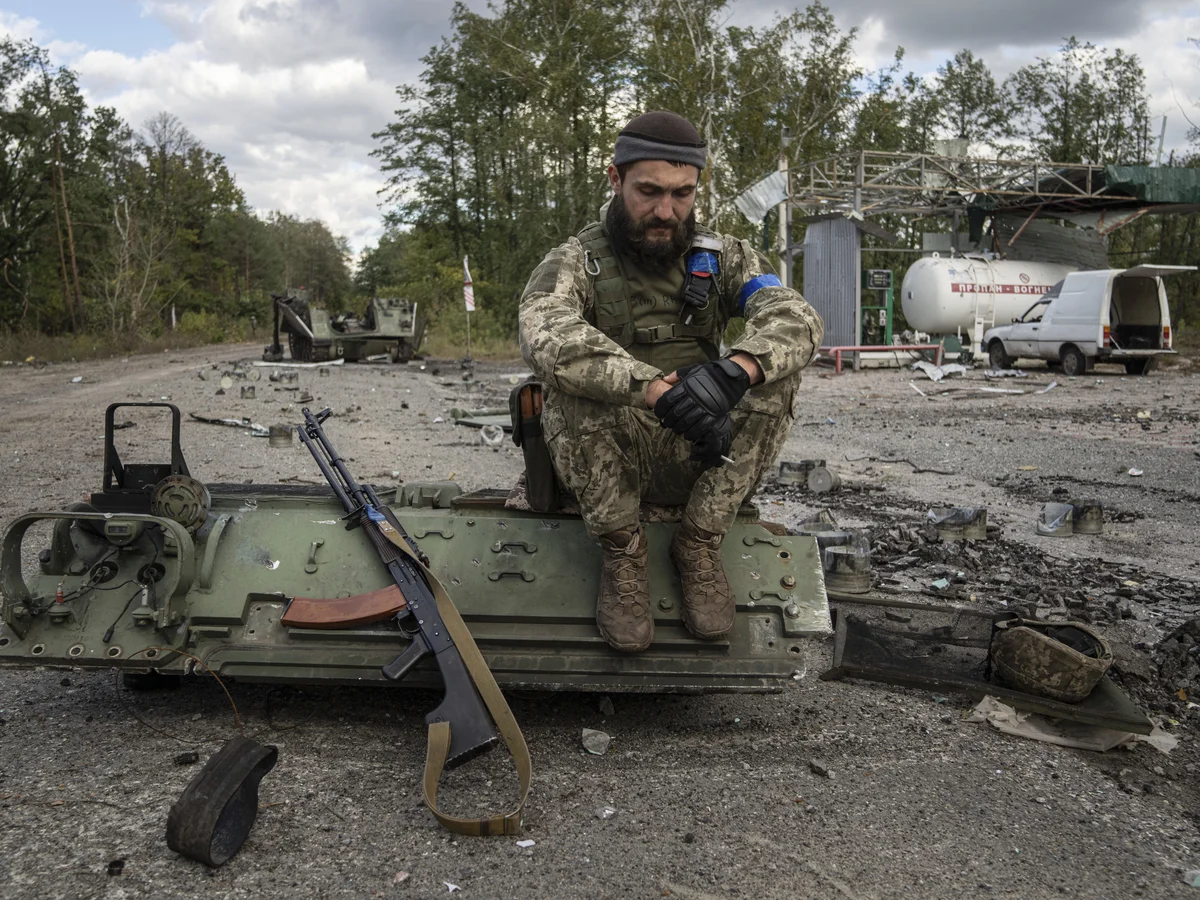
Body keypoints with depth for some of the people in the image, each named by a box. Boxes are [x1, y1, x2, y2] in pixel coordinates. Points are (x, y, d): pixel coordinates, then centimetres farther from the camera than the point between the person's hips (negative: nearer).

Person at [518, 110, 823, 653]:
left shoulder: (724, 258, 5)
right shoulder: (574, 263, -4)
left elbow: (796, 318, -14)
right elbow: (544, 335, -28)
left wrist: (734, 369, -36)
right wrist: (657, 390, -40)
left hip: (699, 463, 3)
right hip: (604, 463, -2)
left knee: (775, 367, -21)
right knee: (569, 377, -31)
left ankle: (699, 545, -10)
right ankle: (622, 551, -12)